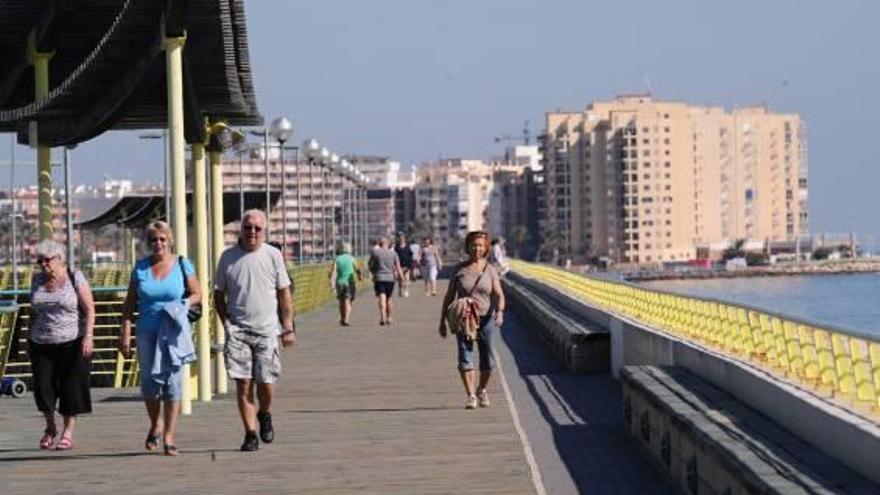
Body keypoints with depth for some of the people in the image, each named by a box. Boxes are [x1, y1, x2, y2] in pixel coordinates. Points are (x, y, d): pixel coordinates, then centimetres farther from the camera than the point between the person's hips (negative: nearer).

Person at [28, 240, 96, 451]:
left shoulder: (75, 278, -4)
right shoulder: (37, 280, 9)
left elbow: (89, 309, -7)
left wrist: (88, 337, -16)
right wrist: (30, 338, 16)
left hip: (72, 344, -4)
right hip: (42, 345, 4)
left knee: (71, 389, -1)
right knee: (43, 388, 0)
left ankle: (68, 434, 9)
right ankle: (50, 428, 23)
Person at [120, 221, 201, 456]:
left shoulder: (182, 264, 1)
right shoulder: (140, 267, 5)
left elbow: (197, 294, 6)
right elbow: (130, 303, 6)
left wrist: (182, 305, -13)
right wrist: (125, 334, 0)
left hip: (174, 331, -1)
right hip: (147, 332, 2)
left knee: (172, 380, -6)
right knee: (149, 381, 2)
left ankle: (169, 436, -1)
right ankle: (155, 424, 28)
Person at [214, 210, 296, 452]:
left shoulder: (273, 255, 3)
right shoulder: (228, 257, 4)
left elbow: (284, 294, 7)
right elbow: (219, 294, 11)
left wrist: (288, 328, 2)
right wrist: (226, 323, 1)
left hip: (267, 331, 0)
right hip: (238, 330, 0)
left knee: (266, 383, -2)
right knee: (243, 384, -5)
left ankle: (264, 415, 29)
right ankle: (250, 434, 3)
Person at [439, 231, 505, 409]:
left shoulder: (490, 270, 3)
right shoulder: (459, 269, 2)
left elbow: (499, 295, -4)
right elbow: (449, 296, 6)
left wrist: (500, 312, -23)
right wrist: (442, 321, 3)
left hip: (486, 319, 1)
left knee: (488, 360, 5)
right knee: (465, 357, -10)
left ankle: (482, 390, 29)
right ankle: (471, 396, -6)